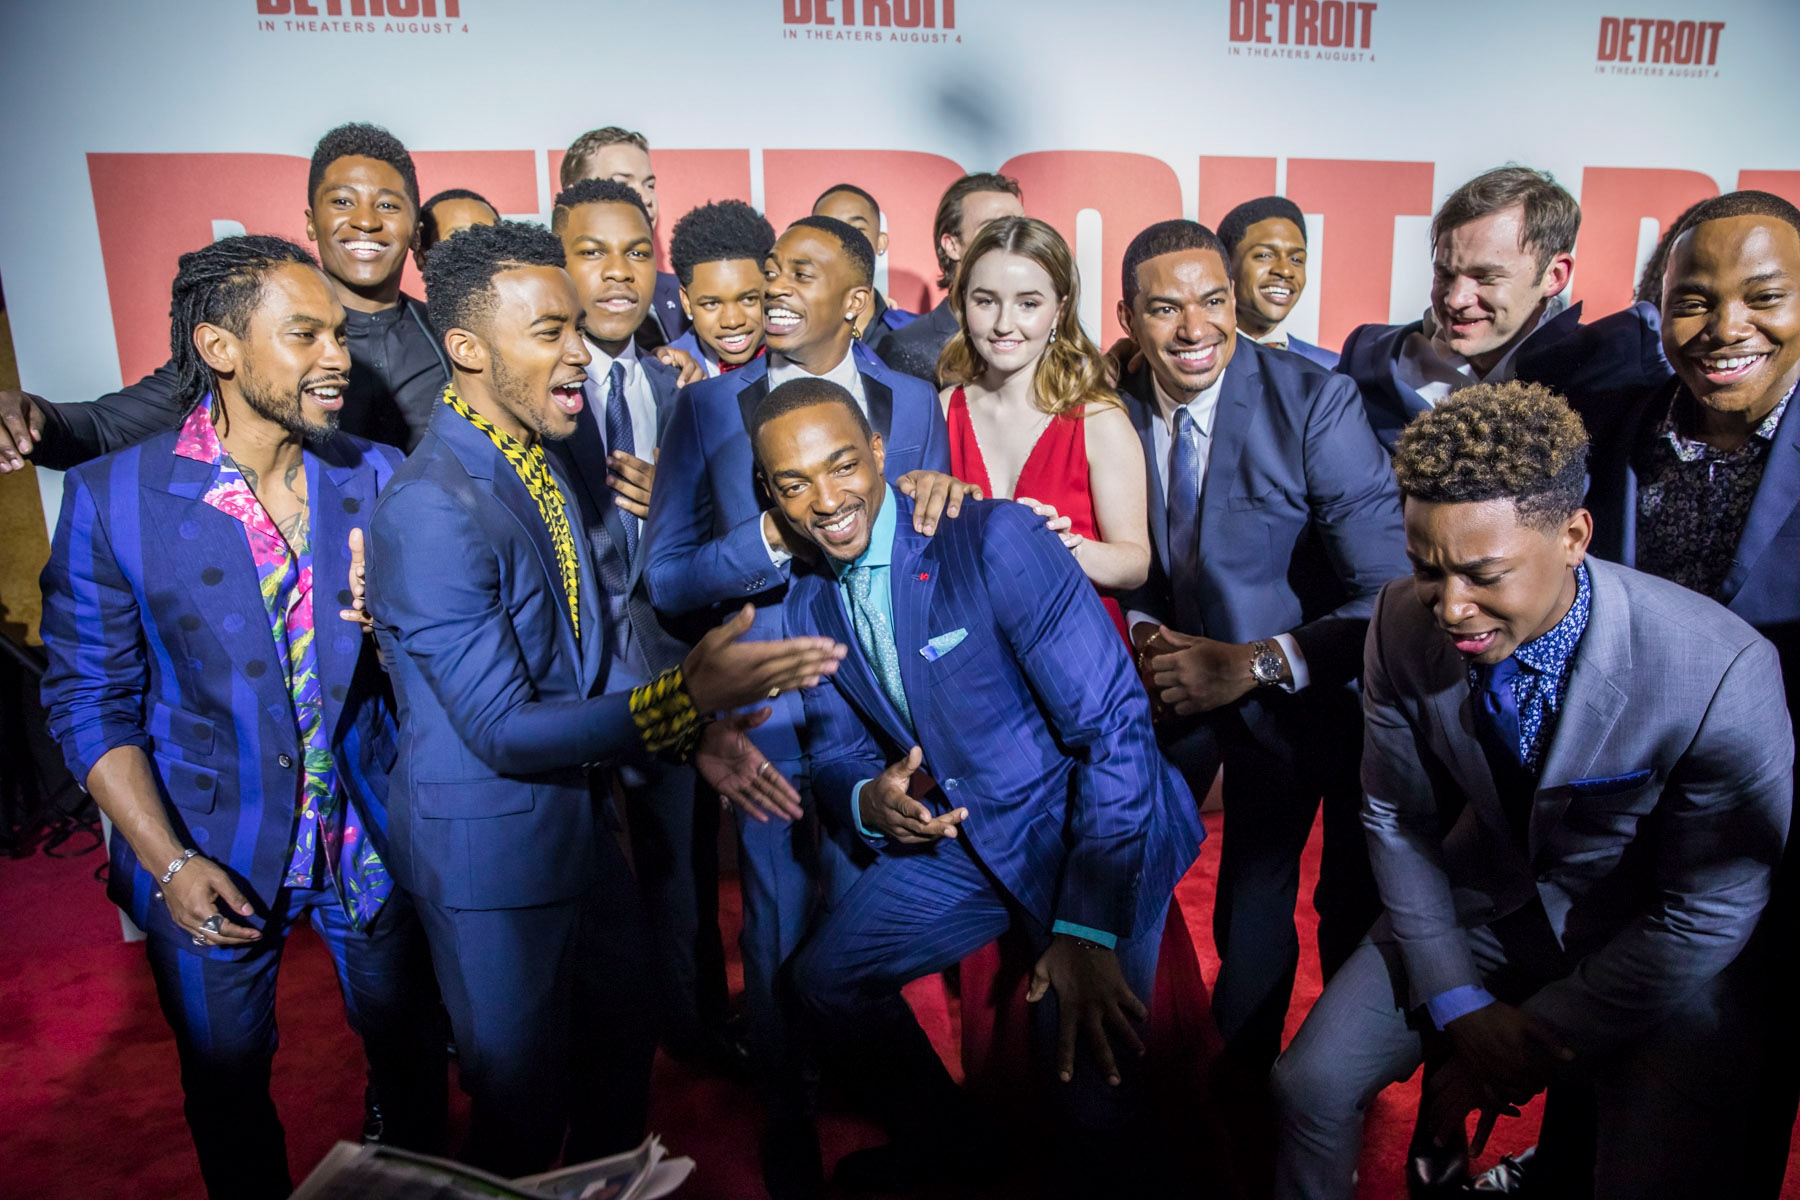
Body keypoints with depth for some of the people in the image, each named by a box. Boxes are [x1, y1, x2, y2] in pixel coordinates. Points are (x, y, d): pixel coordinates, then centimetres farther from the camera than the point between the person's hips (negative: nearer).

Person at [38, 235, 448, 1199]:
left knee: (410, 1055, 20)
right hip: (211, 855, -1)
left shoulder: (378, 479, -6)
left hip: (371, 838, 2)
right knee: (227, 1088, 20)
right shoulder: (112, 497, -12)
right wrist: (169, 862, -14)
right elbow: (89, 700, -8)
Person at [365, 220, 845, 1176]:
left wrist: (697, 732, -2)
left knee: (625, 1036, 25)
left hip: (577, 812, 9)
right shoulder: (430, 509, -26)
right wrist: (685, 697, -32)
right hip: (488, 843, -9)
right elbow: (503, 731, -26)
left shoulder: (534, 458, 5)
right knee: (524, 1102, 12)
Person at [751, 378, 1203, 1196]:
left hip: (1098, 832, -6)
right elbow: (834, 751, 9)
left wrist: (1087, 929, -27)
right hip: (960, 838, 6)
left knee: (1088, 1067, -12)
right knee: (824, 978, 8)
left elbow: (1115, 724, -25)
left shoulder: (996, 540, -23)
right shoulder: (809, 601, 0)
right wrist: (865, 801, -18)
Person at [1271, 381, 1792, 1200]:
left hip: (1655, 955, -2)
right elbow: (1397, 819, -4)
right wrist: (1459, 1007, -8)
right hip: (1479, 907, 3)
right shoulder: (1405, 622, -18)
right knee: (1311, 1084, -6)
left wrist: (1542, 1035, -12)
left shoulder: (1724, 673, -29)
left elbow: (1707, 913, -16)